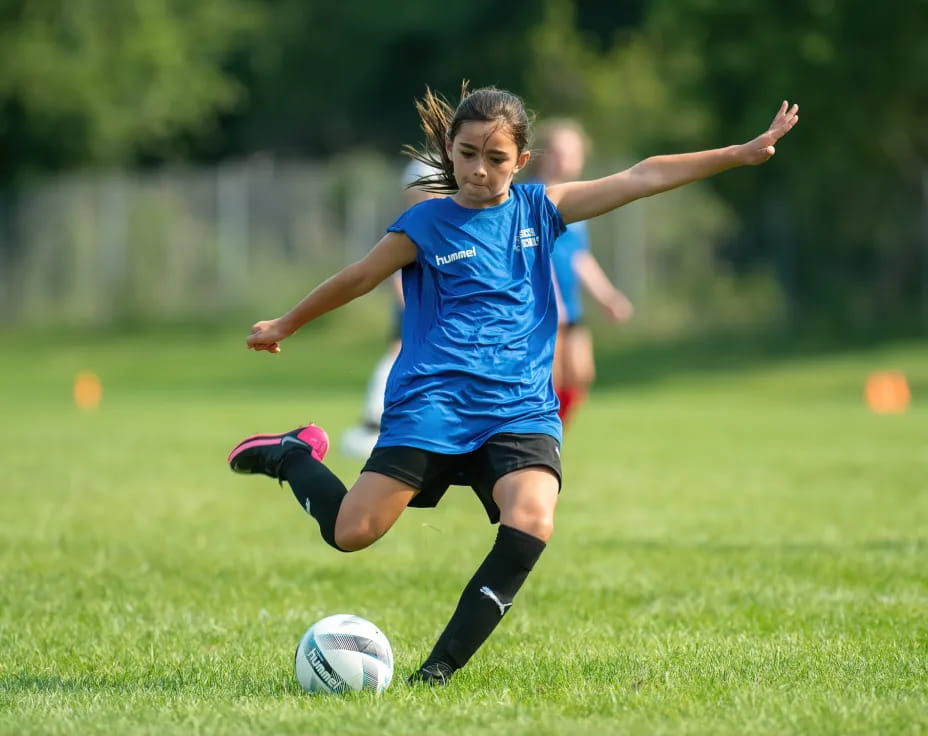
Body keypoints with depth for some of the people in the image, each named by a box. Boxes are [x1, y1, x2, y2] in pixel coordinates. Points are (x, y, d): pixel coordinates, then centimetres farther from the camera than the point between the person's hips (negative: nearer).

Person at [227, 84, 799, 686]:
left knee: (532, 525, -26)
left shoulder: (539, 208, 11)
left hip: (522, 408, 2)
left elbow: (641, 179, 7)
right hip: (433, 402, -2)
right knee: (352, 532, -11)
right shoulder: (427, 223, 4)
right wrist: (284, 326, 27)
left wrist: (742, 153, 3)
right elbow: (359, 278, 17)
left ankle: (442, 667, -17)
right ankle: (295, 456, 22)